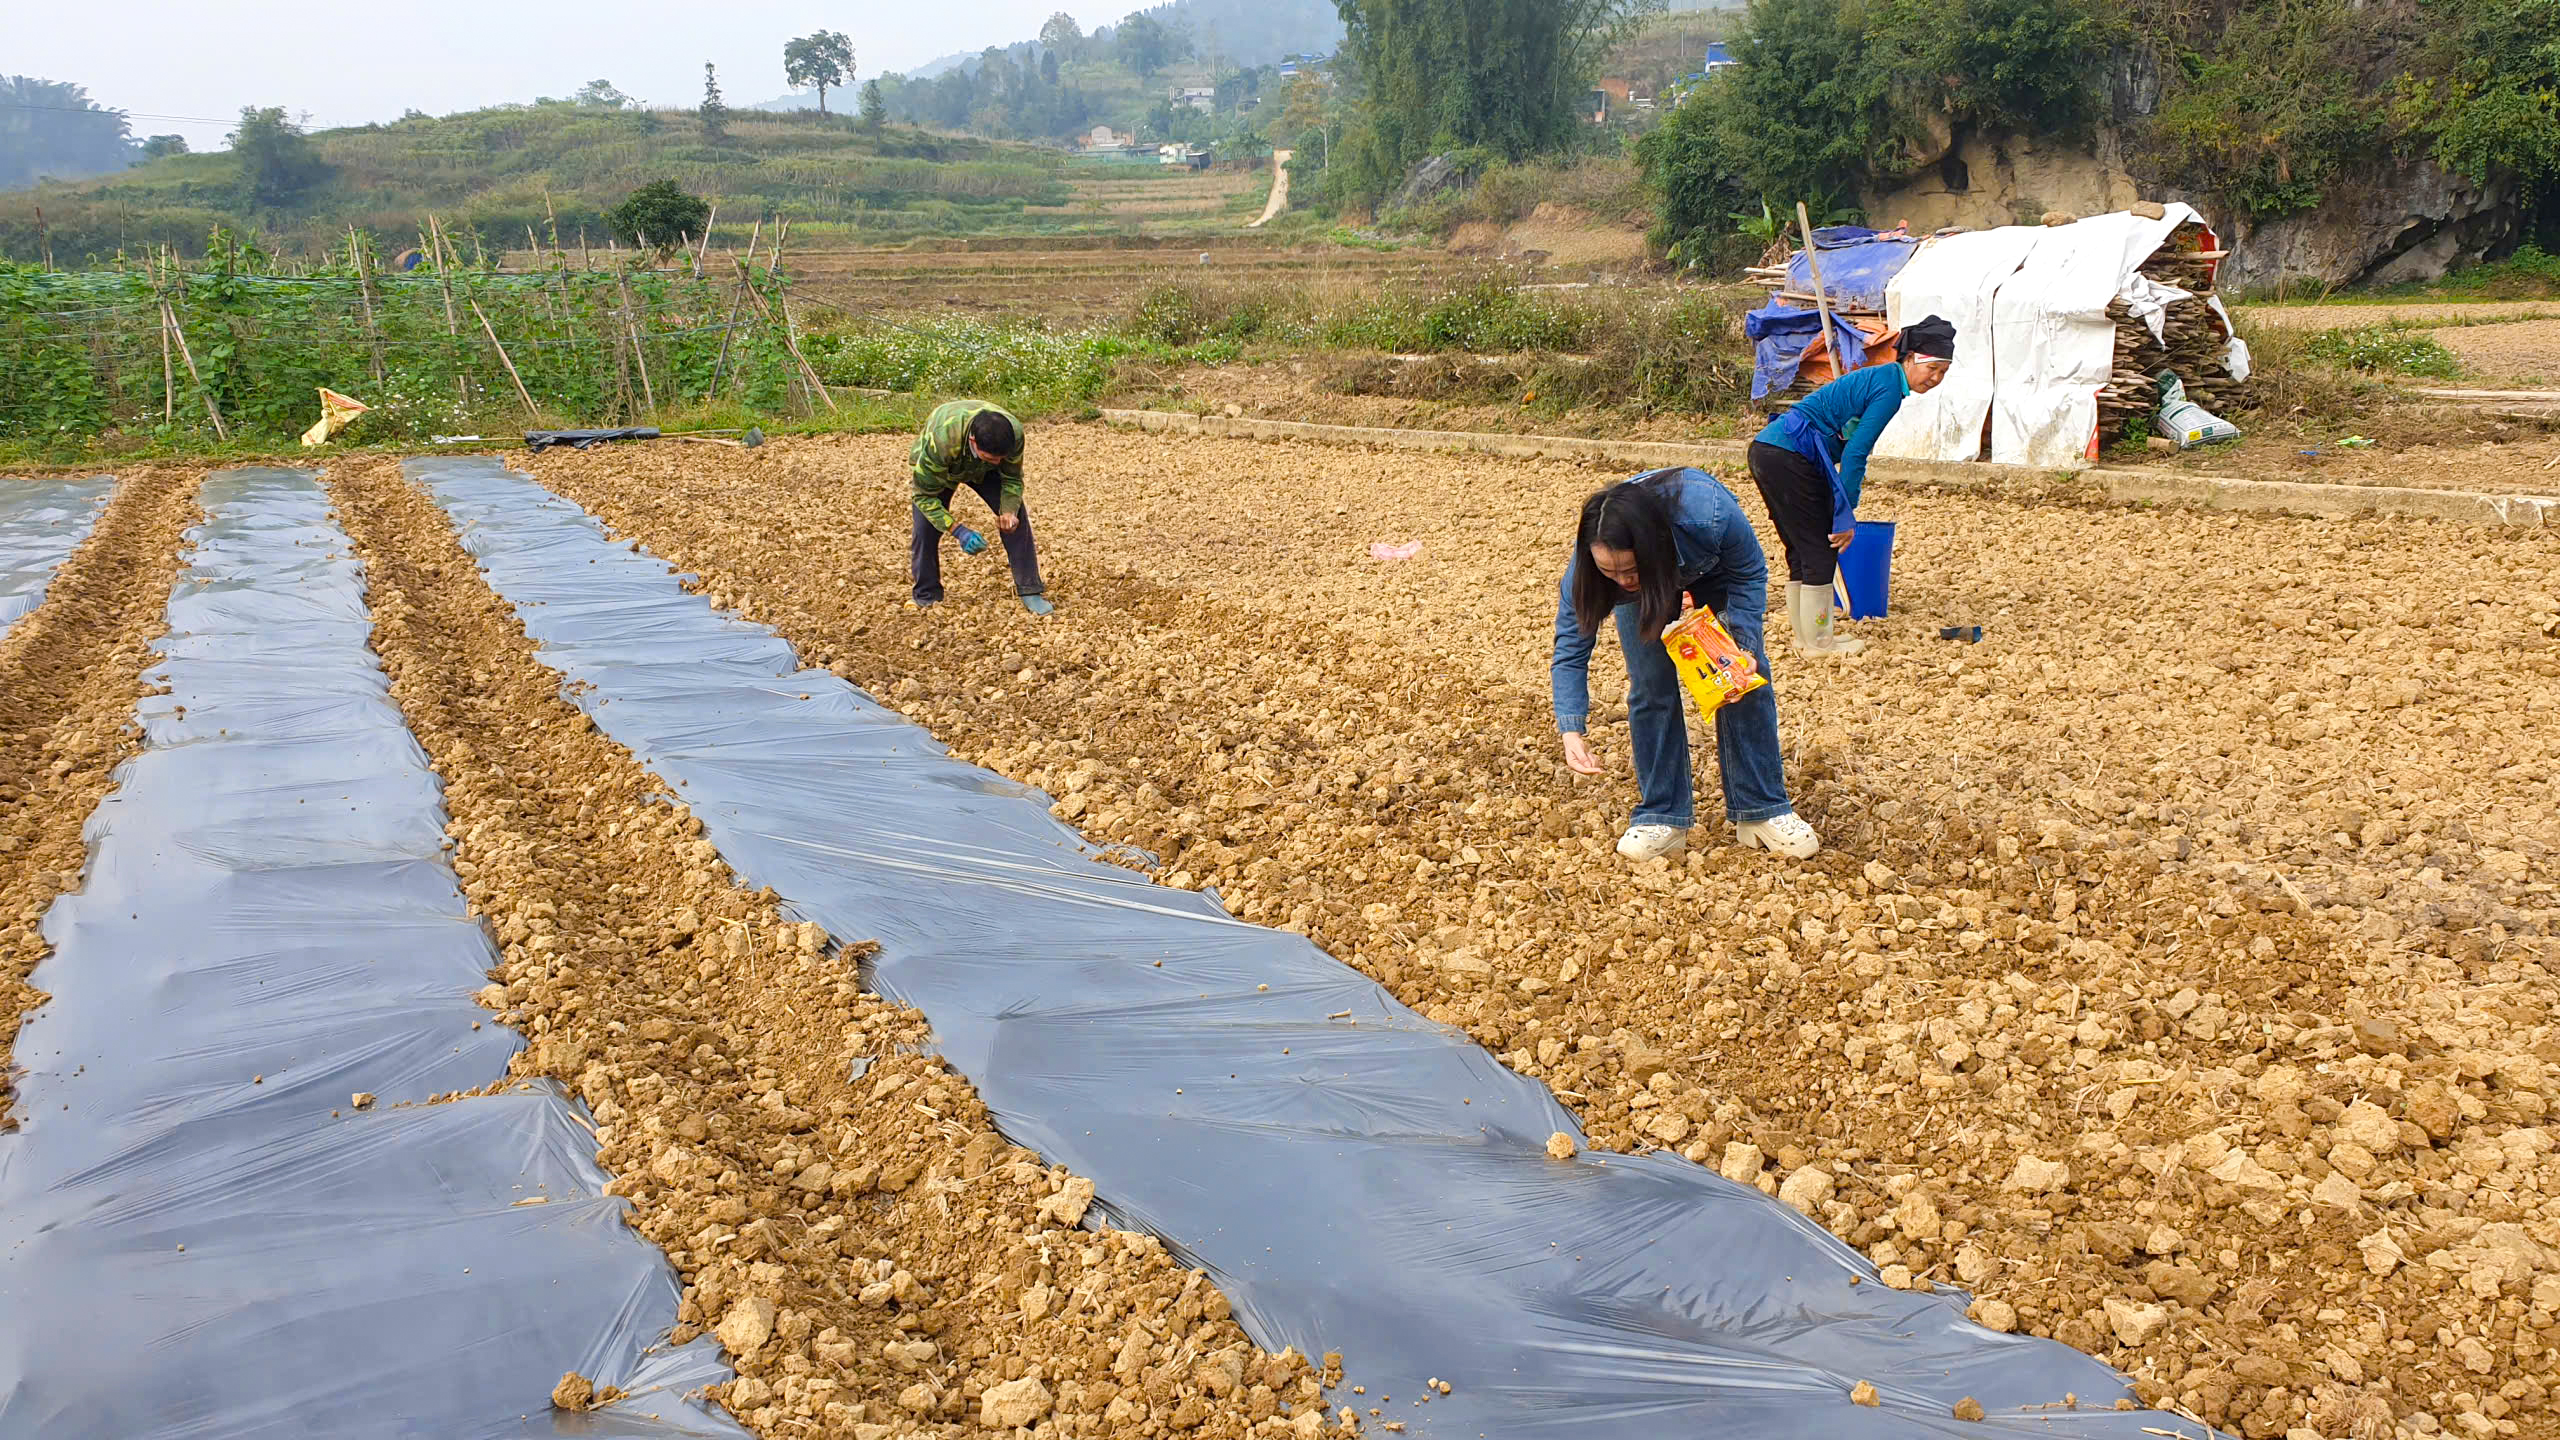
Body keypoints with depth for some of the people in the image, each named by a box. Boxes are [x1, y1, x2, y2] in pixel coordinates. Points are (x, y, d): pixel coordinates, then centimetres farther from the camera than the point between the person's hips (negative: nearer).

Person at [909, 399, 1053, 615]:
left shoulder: (1014, 433, -37)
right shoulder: (940, 440, -47)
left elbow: (1012, 479, -17)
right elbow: (925, 495, -34)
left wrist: (1009, 511, -36)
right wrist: (957, 530, -42)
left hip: (982, 471, 2)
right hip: (936, 468, -2)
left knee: (1016, 519, -11)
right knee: (925, 529, -15)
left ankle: (1030, 591, 0)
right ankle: (926, 597, 6)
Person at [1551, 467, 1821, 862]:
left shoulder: (1709, 512, -46)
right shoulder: (1591, 560, -40)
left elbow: (1750, 573, -23)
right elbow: (1571, 644, -28)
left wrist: (1744, 646, -33)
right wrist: (1572, 730, -37)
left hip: (1716, 565, 0)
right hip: (1647, 579, 1)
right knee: (1651, 688, -11)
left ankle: (1762, 811, 5)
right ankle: (1662, 818, 0)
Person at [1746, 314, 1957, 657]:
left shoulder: (1879, 378, 19)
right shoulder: (1889, 389, -10)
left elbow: (1847, 444, 24)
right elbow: (1855, 453, -15)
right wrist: (1845, 516, -12)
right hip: (1790, 458, -10)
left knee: (1802, 548, 17)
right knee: (1820, 548, 0)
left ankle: (1805, 635, 26)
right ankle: (1817, 642, 9)